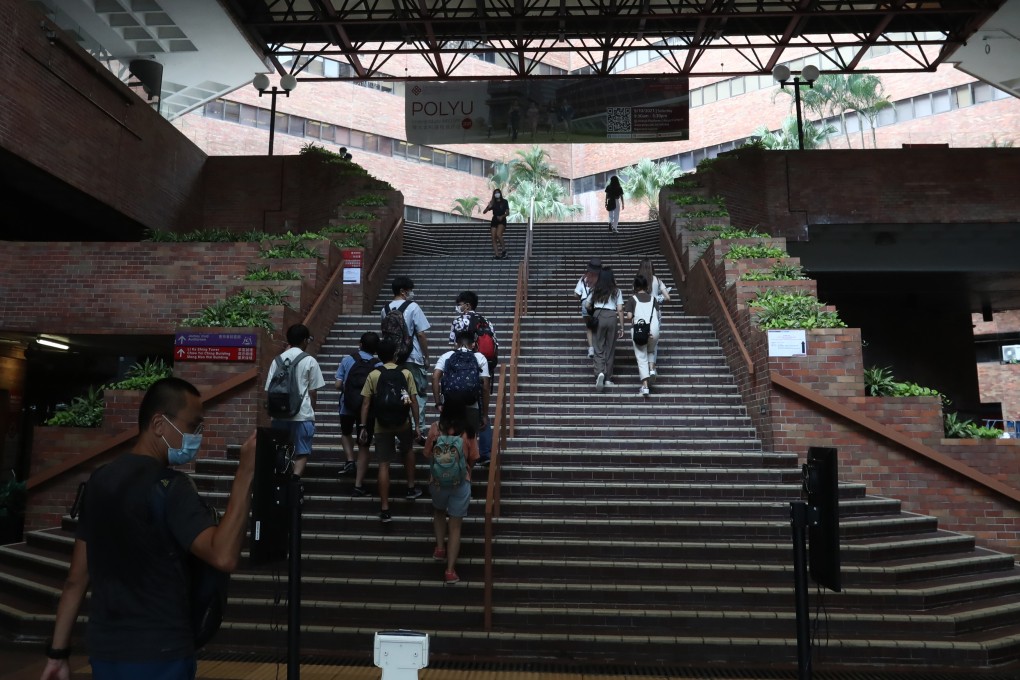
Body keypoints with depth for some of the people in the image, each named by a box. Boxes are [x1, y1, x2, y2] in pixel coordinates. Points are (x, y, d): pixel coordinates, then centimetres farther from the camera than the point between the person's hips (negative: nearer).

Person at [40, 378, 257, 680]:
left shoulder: (100, 480, 5)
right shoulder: (170, 487, -19)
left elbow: (77, 576, 8)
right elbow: (224, 557, -32)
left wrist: (58, 651, 13)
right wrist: (245, 474, -32)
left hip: (104, 650, 7)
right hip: (156, 655, -7)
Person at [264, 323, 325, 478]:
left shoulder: (277, 360, 7)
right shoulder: (310, 361, -3)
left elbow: (270, 389, 6)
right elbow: (312, 392, -1)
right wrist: (312, 412, 12)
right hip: (302, 415, -4)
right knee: (302, 452, 2)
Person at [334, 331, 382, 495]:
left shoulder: (347, 360, -5)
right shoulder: (379, 366, -7)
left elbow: (338, 386, -5)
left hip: (347, 407, 1)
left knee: (346, 433, 32)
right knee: (364, 446, 9)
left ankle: (350, 460, 13)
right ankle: (359, 485, 10)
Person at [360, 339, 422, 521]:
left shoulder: (373, 375, -2)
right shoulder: (406, 373, -1)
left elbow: (366, 404, -4)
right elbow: (413, 401, -2)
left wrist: (363, 427, 1)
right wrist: (417, 425, 4)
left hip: (382, 426, -1)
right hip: (403, 423, 1)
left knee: (384, 465, 2)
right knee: (408, 450, 30)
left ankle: (385, 510, 2)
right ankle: (411, 488, 34)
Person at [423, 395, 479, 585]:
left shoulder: (435, 428, -6)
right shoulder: (468, 432, -7)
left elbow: (427, 454, 2)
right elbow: (472, 460, 1)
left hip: (438, 480, 1)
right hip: (461, 483, -1)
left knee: (439, 511, 32)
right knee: (455, 526, 7)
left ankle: (440, 547, 26)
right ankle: (450, 570, 6)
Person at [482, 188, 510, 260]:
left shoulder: (504, 202, 5)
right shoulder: (493, 203, 11)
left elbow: (507, 212, 3)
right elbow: (484, 212, 8)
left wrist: (502, 216, -16)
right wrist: (489, 207, -11)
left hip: (502, 220, -4)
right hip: (494, 220, 4)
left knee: (498, 234, -27)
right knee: (493, 238, -5)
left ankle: (504, 249, -11)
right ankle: (497, 255, -6)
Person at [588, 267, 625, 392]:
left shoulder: (595, 291, 9)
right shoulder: (616, 291, 6)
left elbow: (588, 305, 13)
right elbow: (620, 310, 1)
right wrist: (621, 327, 5)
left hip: (598, 316, 0)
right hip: (612, 317, 0)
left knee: (598, 348, 3)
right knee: (610, 349, 9)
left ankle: (600, 373, -21)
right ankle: (607, 379, 14)